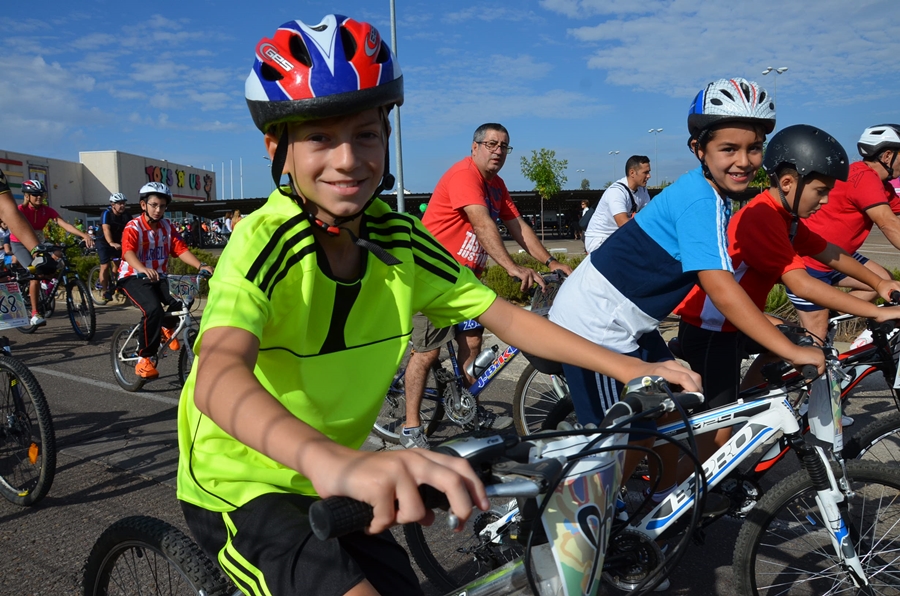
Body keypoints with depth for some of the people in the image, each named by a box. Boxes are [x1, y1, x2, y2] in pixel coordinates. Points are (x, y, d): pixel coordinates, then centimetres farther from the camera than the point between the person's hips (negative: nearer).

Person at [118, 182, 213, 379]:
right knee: (153, 309, -31)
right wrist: (143, 269, -52)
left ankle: (167, 326, 10)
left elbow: (181, 249, -8)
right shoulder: (133, 227, -13)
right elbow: (128, 252, -31)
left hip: (158, 277, 5)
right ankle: (144, 358, -15)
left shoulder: (167, 227, 3)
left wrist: (201, 265, -26)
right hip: (134, 277, -5)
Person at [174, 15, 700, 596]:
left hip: (330, 485, 6)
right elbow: (218, 375, -41)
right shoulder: (264, 243, -24)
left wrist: (632, 367, -12)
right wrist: (332, 459, -61)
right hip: (240, 488, -5)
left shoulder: (398, 241, -8)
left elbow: (506, 316, -4)